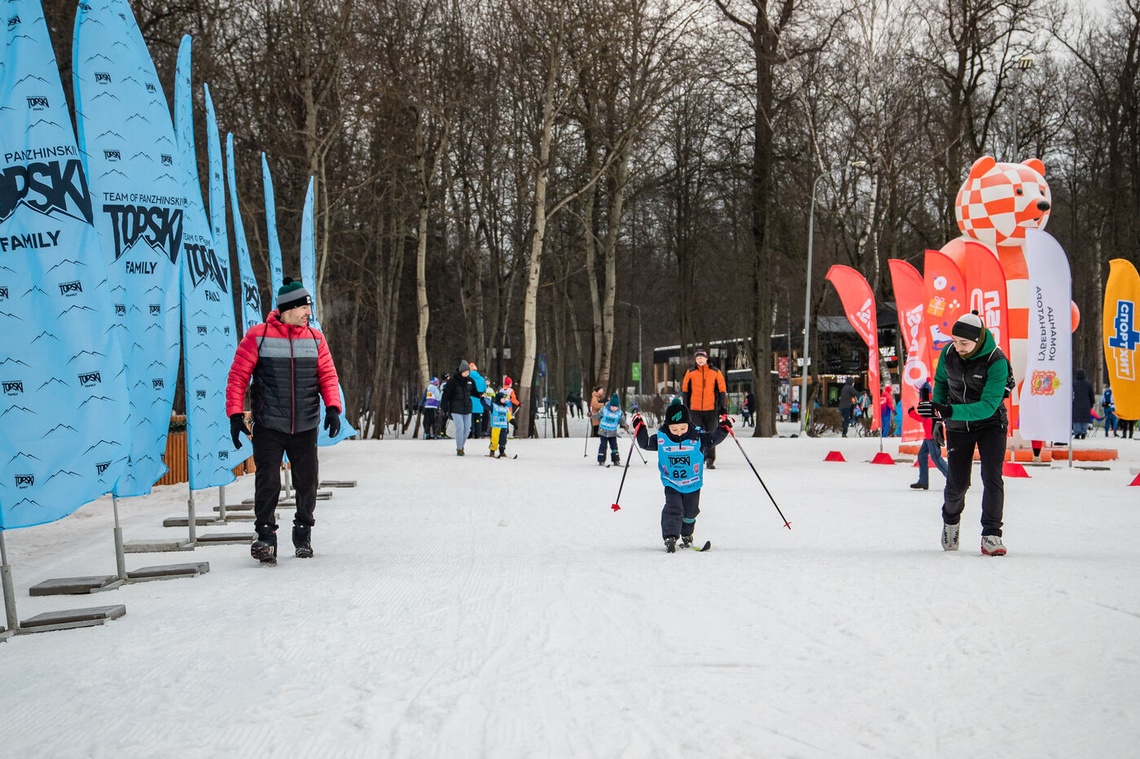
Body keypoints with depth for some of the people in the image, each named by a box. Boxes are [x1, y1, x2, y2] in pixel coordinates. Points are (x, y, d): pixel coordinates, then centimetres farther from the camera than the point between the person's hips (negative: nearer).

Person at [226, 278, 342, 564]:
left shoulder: (315, 338, 6)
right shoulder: (258, 336, -4)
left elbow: (328, 376, 7)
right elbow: (238, 376, -2)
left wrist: (332, 407, -8)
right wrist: (235, 414, -8)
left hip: (306, 427, 3)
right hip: (268, 426, -3)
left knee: (306, 483, 9)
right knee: (268, 482, -7)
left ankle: (303, 534, 26)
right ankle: (266, 537, 4)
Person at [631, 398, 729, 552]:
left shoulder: (697, 437, -13)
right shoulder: (661, 438, -12)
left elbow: (713, 439, -5)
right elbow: (645, 443, 1)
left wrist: (723, 428, -20)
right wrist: (640, 429, -10)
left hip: (693, 484, 1)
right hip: (672, 484, -1)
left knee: (690, 512, 16)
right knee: (673, 509, -17)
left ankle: (687, 535, 40)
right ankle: (670, 537, -22)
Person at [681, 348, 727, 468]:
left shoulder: (715, 372, 2)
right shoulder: (690, 373, 5)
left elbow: (722, 390, 5)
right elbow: (685, 390, 11)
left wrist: (723, 407, 2)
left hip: (711, 409, -1)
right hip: (695, 409, 1)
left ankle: (710, 459, 7)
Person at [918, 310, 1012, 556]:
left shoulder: (996, 361, -26)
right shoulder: (949, 353, -11)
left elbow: (988, 406, -32)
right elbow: (941, 381, 12)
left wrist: (948, 411, -39)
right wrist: (938, 408, 1)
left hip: (991, 424, -3)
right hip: (959, 427, 3)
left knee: (992, 478, -14)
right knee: (957, 482, 3)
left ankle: (991, 535, -8)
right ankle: (950, 520, 33)